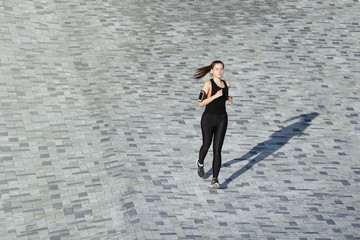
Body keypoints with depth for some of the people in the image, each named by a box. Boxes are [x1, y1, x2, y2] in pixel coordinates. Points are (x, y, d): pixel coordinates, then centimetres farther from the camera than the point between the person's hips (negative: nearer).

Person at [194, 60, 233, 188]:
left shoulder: (226, 84, 4)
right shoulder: (208, 84, -11)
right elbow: (200, 103, -15)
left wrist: (229, 99, 2)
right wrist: (215, 96, -25)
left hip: (222, 119, 3)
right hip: (208, 119, -3)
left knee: (217, 150, -3)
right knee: (206, 146, 10)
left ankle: (215, 179, -2)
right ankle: (200, 163, 44)